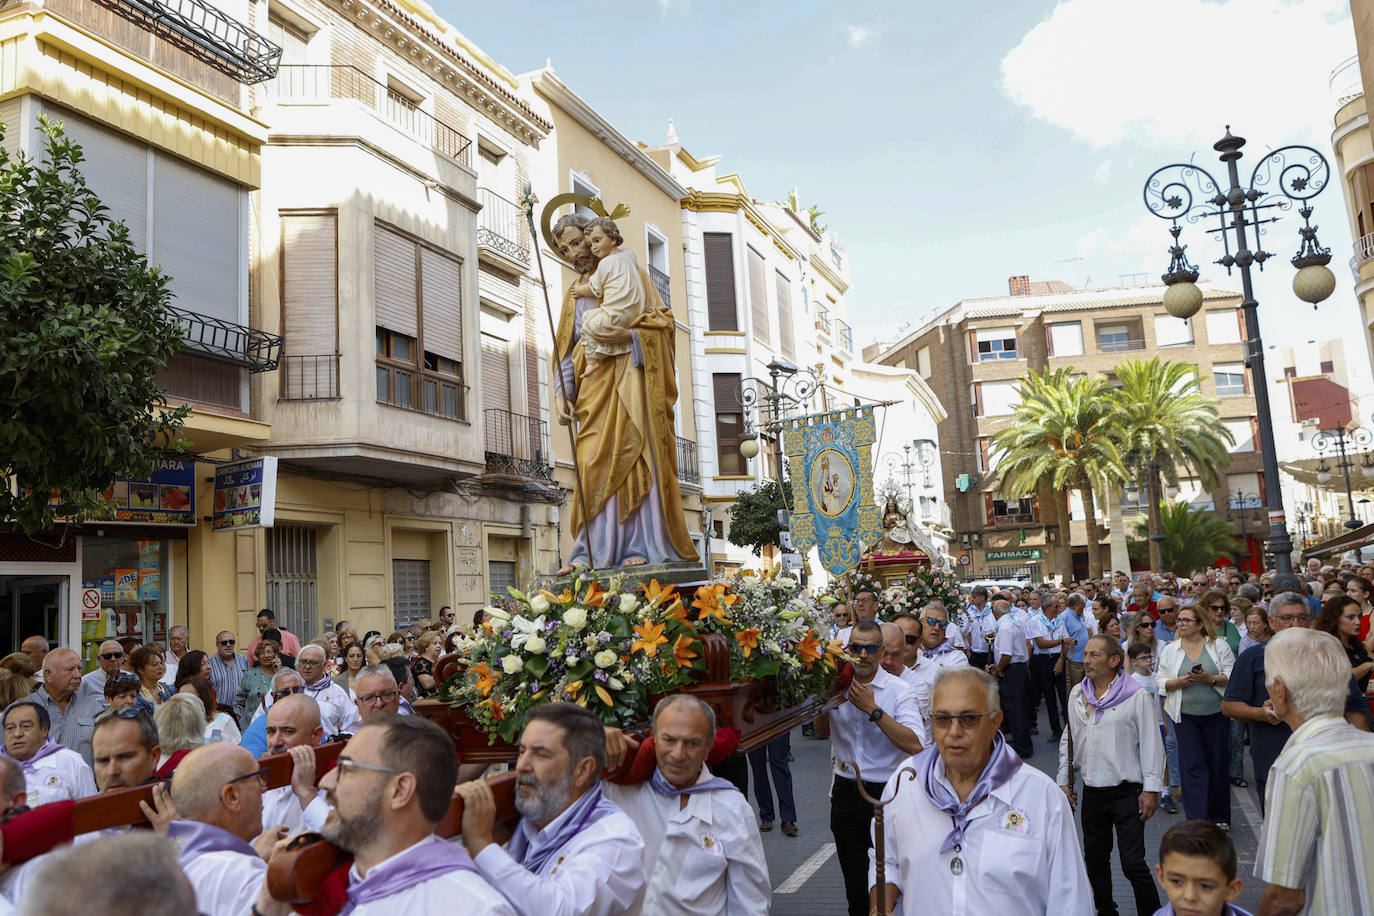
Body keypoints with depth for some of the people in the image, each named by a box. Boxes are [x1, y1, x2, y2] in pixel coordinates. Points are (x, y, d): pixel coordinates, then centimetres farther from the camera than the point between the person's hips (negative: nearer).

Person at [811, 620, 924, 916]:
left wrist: (873, 709, -24)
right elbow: (821, 730, 12)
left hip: (886, 794, -4)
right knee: (853, 877, 14)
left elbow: (914, 745, -21)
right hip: (845, 790, 4)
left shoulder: (900, 690, -9)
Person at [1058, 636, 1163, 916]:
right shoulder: (1077, 694, 7)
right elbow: (1068, 740, 15)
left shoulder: (1137, 696, -8)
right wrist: (1064, 781, 14)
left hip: (1127, 793, -5)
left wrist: (1151, 789, -10)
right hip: (1092, 793, 5)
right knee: (1095, 859, 13)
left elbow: (1152, 744, -7)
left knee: (1133, 863, -6)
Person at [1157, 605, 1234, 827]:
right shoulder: (1170, 650, 6)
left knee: (1218, 765, 8)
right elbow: (1161, 681, 6)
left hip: (1216, 714, 0)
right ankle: (1197, 821, -2)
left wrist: (1210, 679, -17)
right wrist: (1180, 681, -13)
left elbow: (1233, 675, -1)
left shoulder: (1219, 645, 2)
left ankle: (1219, 817, 25)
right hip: (1185, 716, 0)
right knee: (1192, 766, -4)